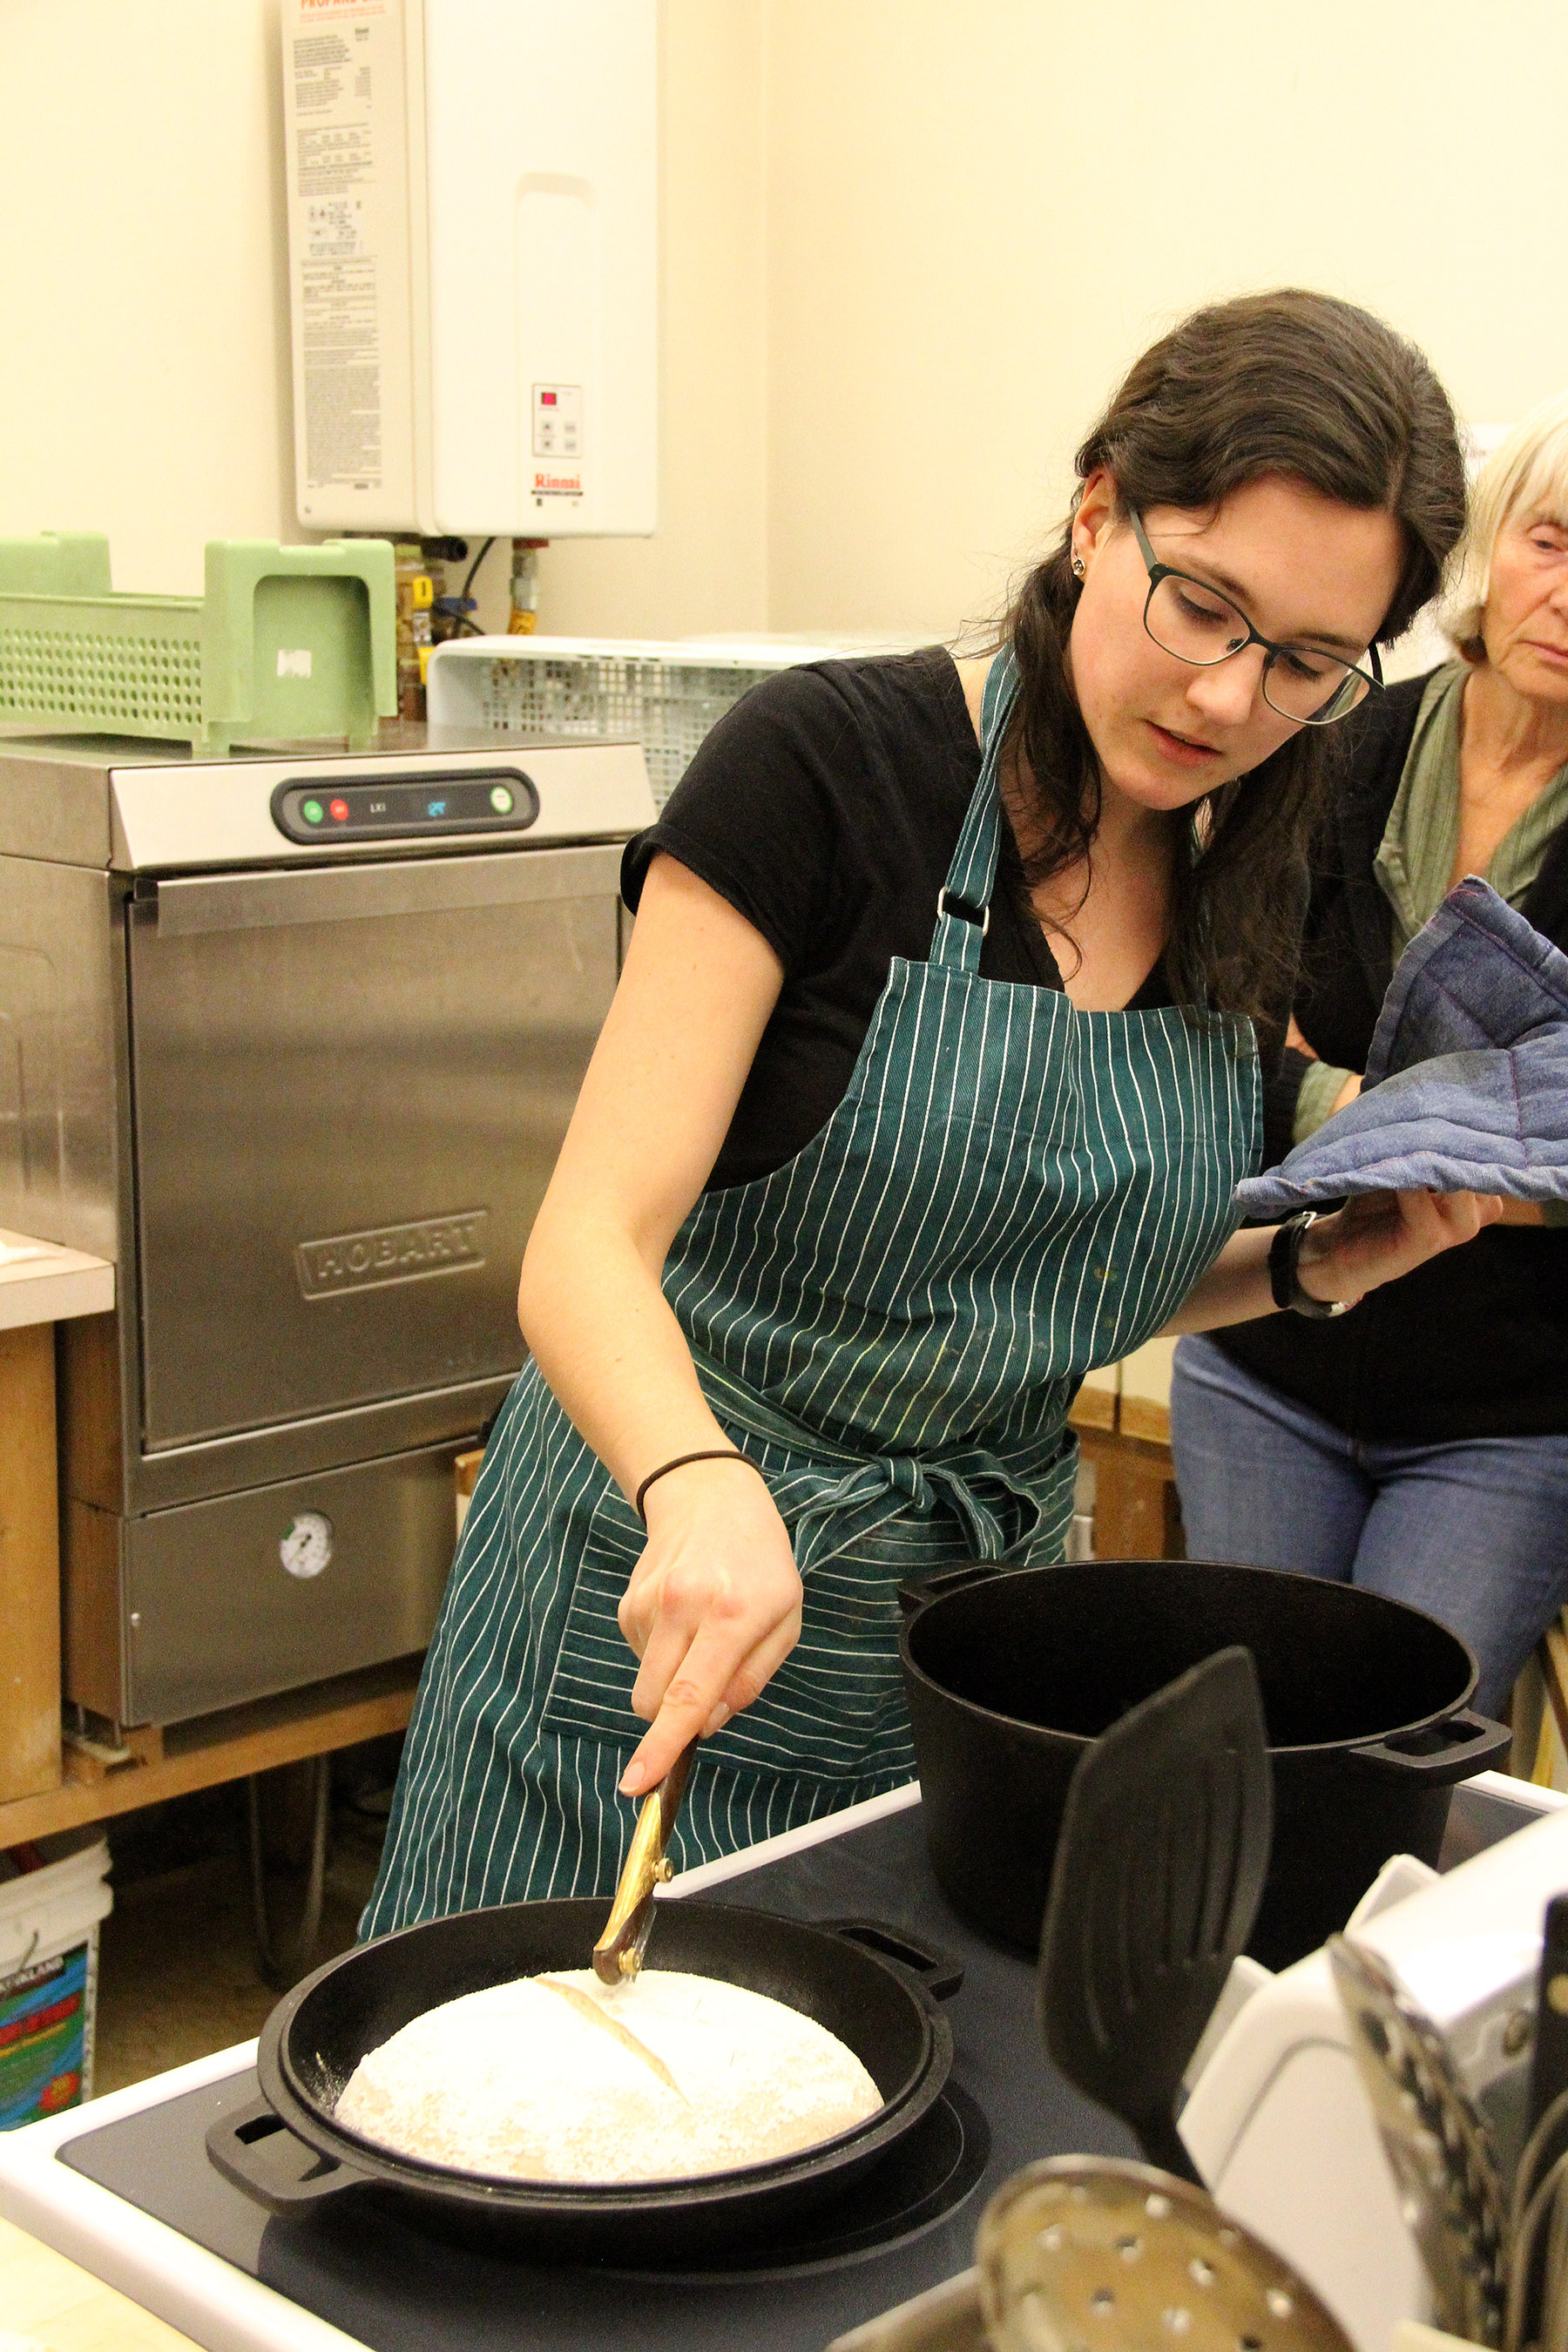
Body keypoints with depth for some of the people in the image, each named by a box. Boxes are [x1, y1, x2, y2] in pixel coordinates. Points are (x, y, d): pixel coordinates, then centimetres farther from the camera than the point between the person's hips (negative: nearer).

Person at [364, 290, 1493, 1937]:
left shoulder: (1241, 892, 2)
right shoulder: (828, 763, -16)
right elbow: (588, 1250, -23)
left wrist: (1327, 1265, -3)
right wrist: (703, 1487, -42)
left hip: (975, 1610, 6)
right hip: (670, 1605, -5)